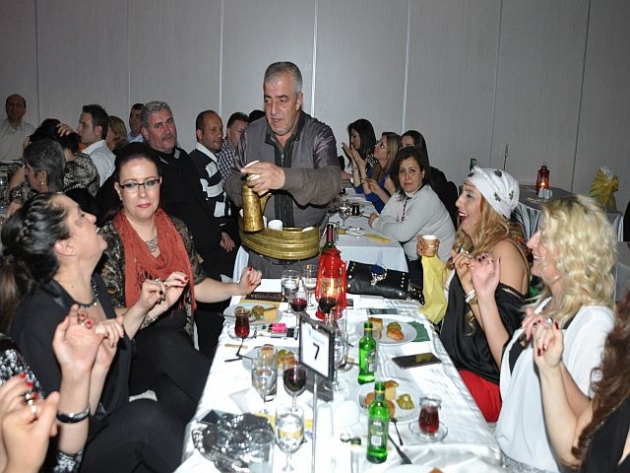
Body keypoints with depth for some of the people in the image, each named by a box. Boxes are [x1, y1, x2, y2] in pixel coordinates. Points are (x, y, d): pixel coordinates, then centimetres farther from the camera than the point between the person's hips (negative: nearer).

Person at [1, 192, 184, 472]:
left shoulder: (93, 285, -3)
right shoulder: (39, 321, -26)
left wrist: (142, 309, 1)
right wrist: (98, 365, -36)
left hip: (119, 431, 8)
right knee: (145, 415, -29)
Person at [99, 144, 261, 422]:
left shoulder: (176, 229, 8)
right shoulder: (109, 241, -8)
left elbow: (197, 285, 18)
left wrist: (238, 289, 3)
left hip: (179, 342, 3)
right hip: (133, 354, -3)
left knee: (178, 398, -29)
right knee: (167, 343, -35)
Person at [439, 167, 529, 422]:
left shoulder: (504, 251, -17)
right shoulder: (471, 244, 9)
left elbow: (506, 336, -21)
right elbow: (441, 307, 14)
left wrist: (471, 288, -29)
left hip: (488, 382, -8)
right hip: (456, 362, 8)